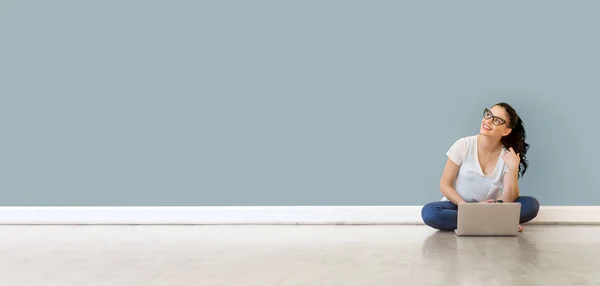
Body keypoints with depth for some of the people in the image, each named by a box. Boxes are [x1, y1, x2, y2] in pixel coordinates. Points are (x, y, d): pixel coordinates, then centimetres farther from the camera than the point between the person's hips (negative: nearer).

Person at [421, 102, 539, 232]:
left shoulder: (507, 155, -9)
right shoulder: (463, 145, -12)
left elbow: (508, 201, -15)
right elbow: (445, 186, -10)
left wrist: (513, 168, -27)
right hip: (459, 205, -1)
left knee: (531, 205, -22)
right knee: (429, 212, -34)